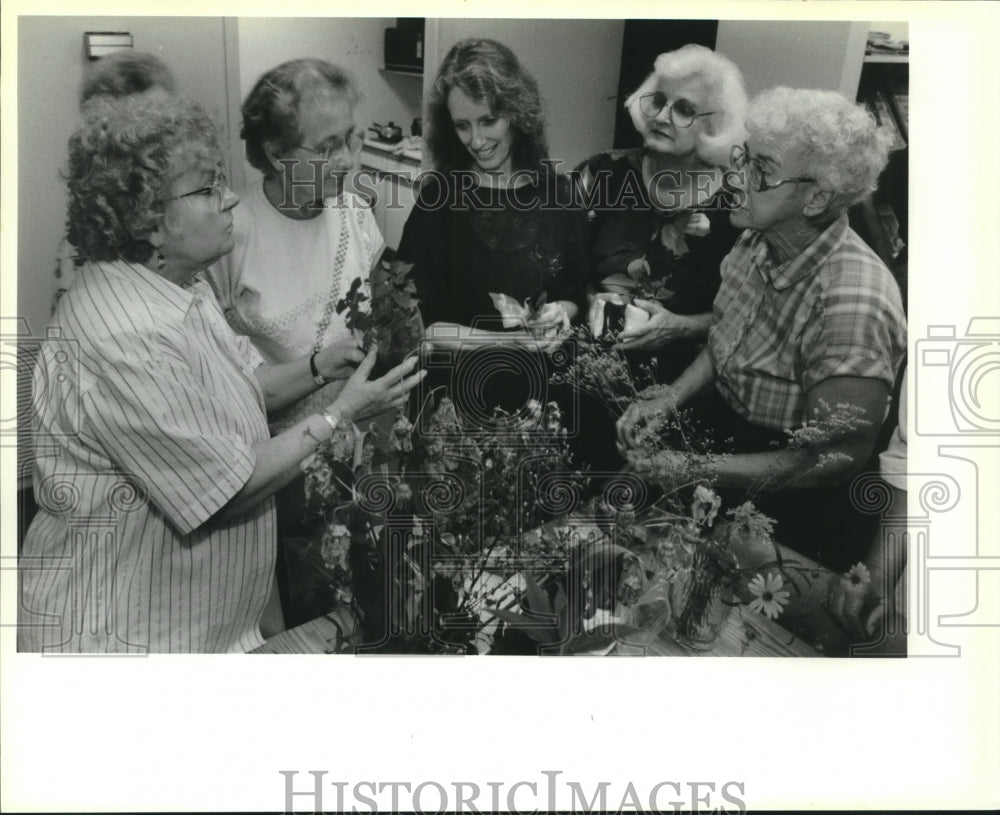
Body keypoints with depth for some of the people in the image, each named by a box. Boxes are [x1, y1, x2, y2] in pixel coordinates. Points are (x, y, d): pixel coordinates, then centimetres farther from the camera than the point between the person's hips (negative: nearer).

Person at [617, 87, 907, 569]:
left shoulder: (851, 304, -29)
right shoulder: (758, 242, -5)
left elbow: (837, 457, -25)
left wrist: (695, 470, -26)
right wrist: (671, 397, -8)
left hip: (786, 490, -7)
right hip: (721, 417, 7)